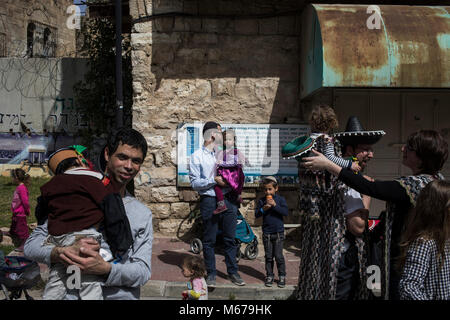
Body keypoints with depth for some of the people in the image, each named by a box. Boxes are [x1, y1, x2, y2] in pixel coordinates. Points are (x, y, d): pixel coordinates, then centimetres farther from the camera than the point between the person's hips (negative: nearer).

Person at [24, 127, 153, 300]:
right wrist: (63, 252, -17)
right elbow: (31, 245, 4)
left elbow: (143, 271, 1)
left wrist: (105, 269, -17)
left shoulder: (143, 214, 10)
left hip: (120, 295, 1)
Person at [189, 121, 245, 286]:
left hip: (228, 200, 4)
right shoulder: (197, 156, -1)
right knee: (209, 240, 4)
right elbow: (194, 183, -6)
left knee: (230, 238, 8)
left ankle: (233, 272, 20)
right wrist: (214, 181, -14)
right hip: (209, 201, -4)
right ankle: (211, 274, 17)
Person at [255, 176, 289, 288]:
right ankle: (269, 276, 19)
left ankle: (282, 276, 13)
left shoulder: (280, 199, -1)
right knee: (268, 256, 8)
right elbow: (256, 214, 3)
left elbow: (286, 212, -13)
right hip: (266, 233, 2)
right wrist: (263, 209, -15)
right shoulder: (262, 200, 4)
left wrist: (275, 205, -21)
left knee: (279, 256, -1)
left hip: (278, 232, -2)